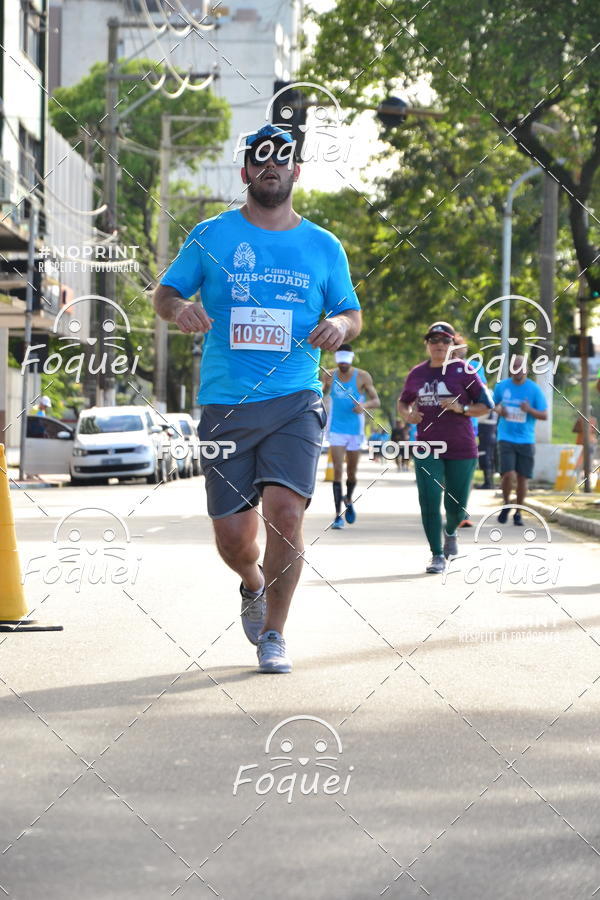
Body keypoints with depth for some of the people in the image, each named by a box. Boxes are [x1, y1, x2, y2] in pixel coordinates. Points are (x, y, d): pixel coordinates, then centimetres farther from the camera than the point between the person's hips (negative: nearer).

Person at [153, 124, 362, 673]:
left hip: (295, 401, 0)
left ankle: (274, 635, 1)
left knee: (286, 513, -17)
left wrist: (340, 326, -7)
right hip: (224, 403, 0)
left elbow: (352, 314, 17)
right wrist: (179, 308, -12)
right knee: (233, 535, 1)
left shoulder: (323, 247, 10)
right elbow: (165, 293, 11)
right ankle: (254, 586, 38)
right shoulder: (212, 235, 8)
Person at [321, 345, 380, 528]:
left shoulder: (362, 377, -5)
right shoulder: (330, 376, -1)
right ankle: (338, 515, -11)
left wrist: (364, 405, -25)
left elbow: (376, 401, -4)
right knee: (338, 471, -11)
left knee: (352, 473, 12)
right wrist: (326, 386, -23)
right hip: (336, 430, 0)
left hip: (355, 431, 0)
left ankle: (348, 499, 43)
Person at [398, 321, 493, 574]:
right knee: (429, 501, -12)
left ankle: (451, 532, 41)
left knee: (457, 505, 6)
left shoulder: (463, 371, -2)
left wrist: (461, 408, -17)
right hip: (427, 449, 2)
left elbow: (486, 405, -1)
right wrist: (407, 414, 0)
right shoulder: (416, 374, 7)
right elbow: (403, 402, 23)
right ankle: (437, 555, -4)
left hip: (461, 449, -2)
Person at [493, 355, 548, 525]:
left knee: (522, 478, 3)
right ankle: (506, 504, 12)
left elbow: (544, 415, -2)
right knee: (508, 475, -15)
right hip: (506, 439, 0)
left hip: (526, 440, 0)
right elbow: (494, 404, 19)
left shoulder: (534, 389, -2)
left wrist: (529, 410, -22)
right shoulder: (501, 386, 2)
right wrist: (499, 410, -6)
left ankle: (518, 512, 21)